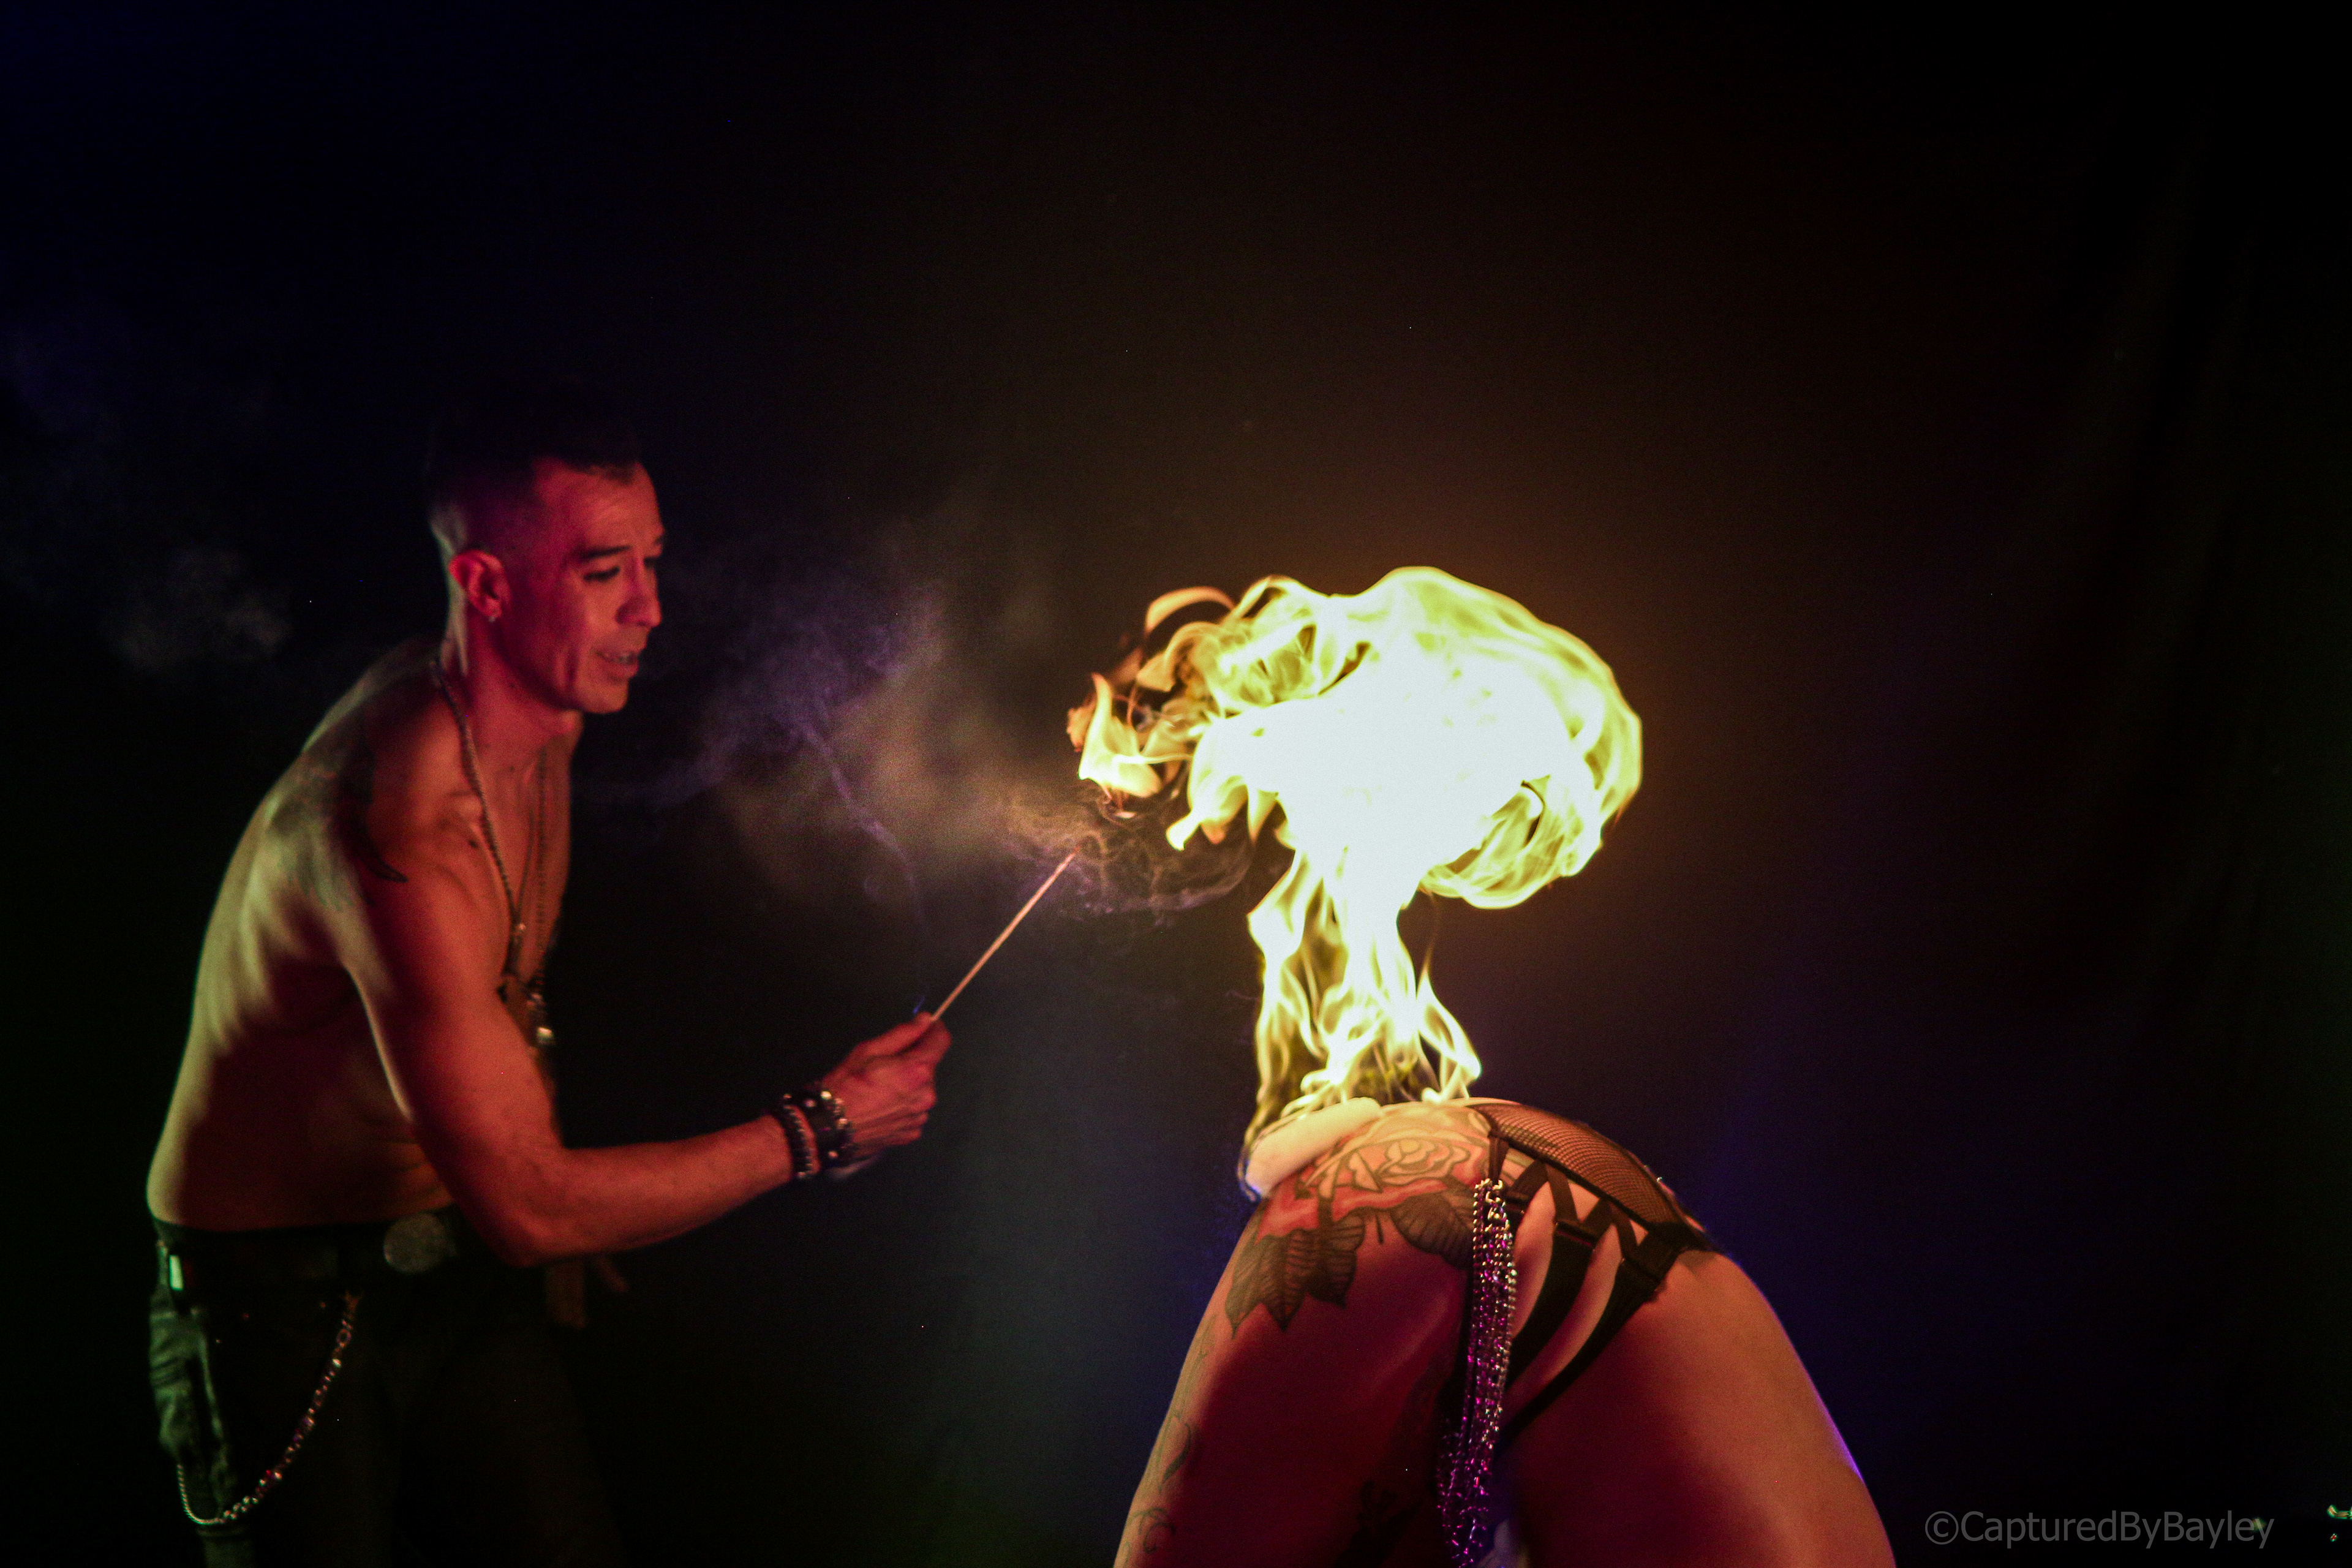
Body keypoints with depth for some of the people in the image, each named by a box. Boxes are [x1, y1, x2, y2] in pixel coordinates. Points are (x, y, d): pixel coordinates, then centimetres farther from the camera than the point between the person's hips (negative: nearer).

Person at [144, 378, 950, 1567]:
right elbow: (527, 1209, -29)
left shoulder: (539, 719, -2)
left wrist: (566, 1206, 15)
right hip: (275, 1303, -7)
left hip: (449, 1258, 7)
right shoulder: (403, 827, -32)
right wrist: (818, 1128, -22)